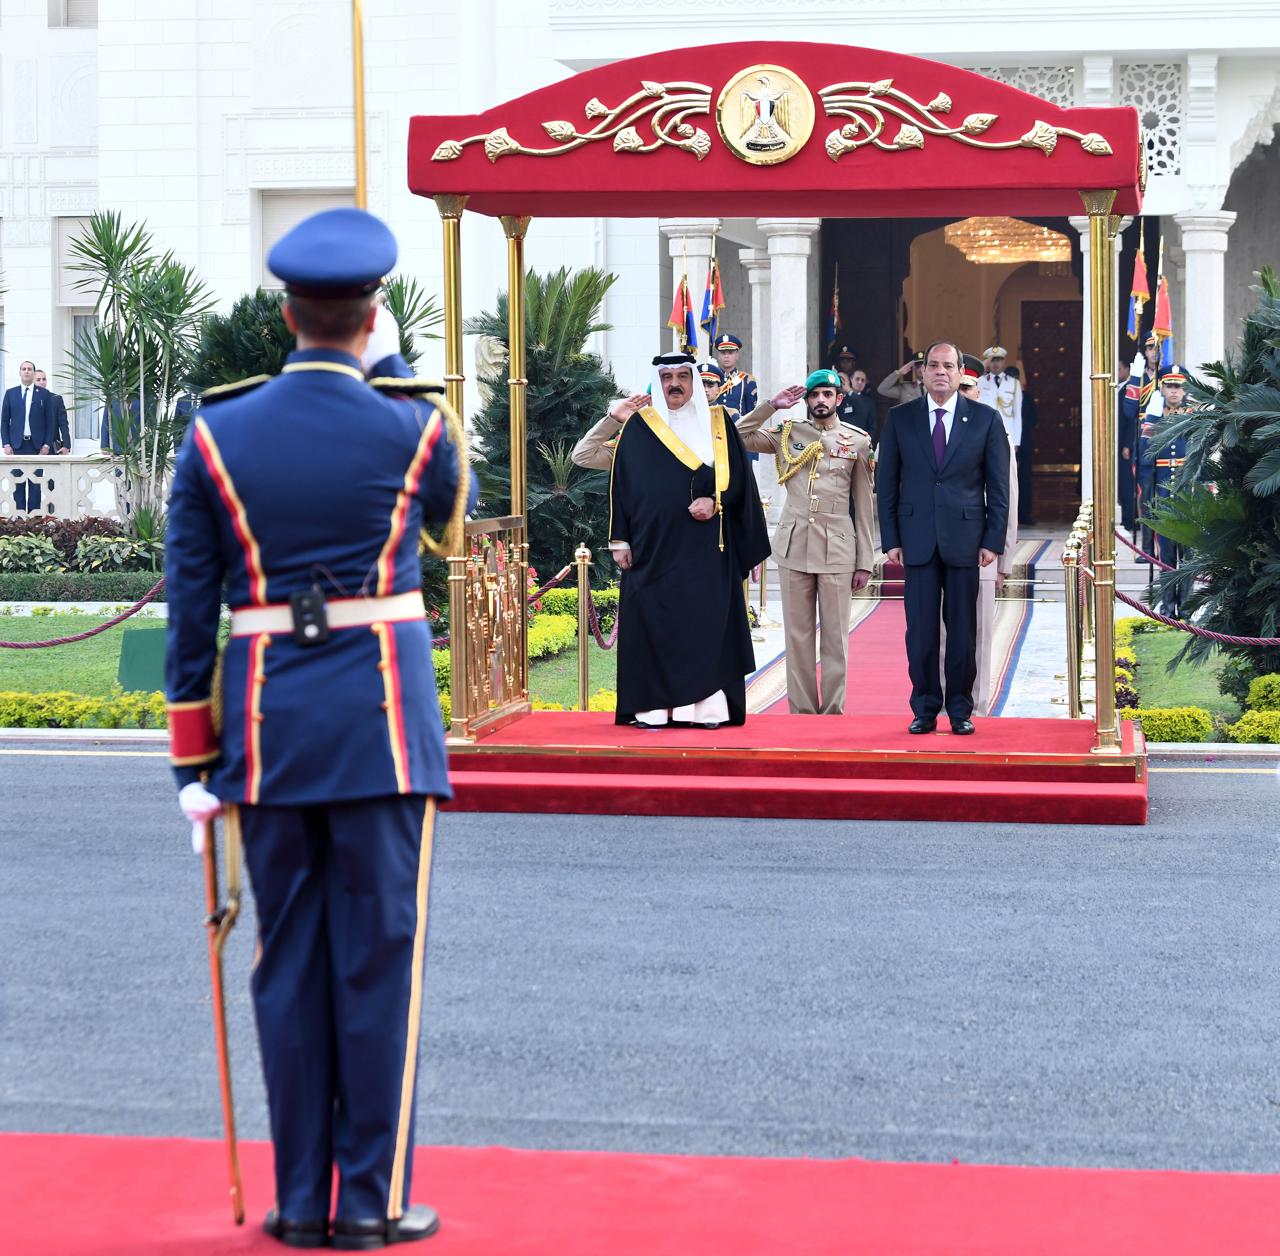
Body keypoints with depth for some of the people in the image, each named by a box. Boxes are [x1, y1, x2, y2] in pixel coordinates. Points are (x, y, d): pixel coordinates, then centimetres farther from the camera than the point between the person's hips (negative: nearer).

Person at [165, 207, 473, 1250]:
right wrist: (392, 370, 22)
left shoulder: (216, 435, 0)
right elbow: (452, 505, 19)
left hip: (267, 722, 3)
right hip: (382, 715, -2)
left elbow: (191, 608, 1)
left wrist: (196, 761, 8)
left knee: (290, 959, 10)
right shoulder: (411, 427, -6)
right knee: (379, 957, 4)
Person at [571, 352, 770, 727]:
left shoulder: (716, 423, 8)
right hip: (653, 545, 0)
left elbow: (738, 475, 6)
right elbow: (620, 485, 8)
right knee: (653, 623, -2)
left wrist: (716, 501, -12)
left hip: (704, 546, 0)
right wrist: (620, 540, 3)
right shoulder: (637, 427, 8)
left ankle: (708, 704, -2)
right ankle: (653, 706, 0)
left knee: (706, 622, -4)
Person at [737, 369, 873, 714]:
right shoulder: (788, 434, 9)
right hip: (794, 546, 1)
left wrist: (864, 562, 2)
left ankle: (833, 712, 5)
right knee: (797, 635, 4)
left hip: (837, 550, -1)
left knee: (836, 636, 0)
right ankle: (801, 710, 9)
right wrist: (772, 406, 1)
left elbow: (863, 505, 5)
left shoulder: (858, 440, 5)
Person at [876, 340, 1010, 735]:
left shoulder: (986, 420, 4)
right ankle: (925, 709, 10)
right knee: (920, 630, 1)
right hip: (917, 540, 1)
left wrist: (993, 540, -3)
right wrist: (890, 540, 0)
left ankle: (960, 709, 14)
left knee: (963, 630, 3)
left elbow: (998, 485, 4)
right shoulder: (900, 419, 6)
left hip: (964, 539, 0)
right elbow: (886, 483, 7)